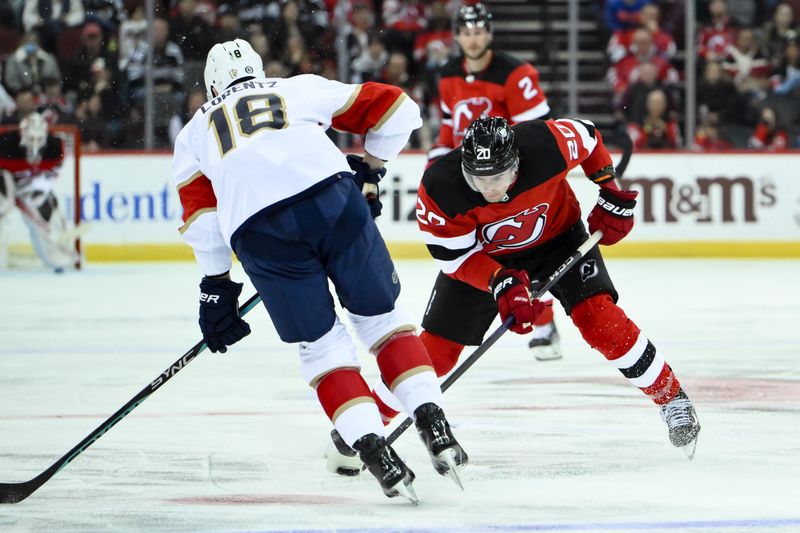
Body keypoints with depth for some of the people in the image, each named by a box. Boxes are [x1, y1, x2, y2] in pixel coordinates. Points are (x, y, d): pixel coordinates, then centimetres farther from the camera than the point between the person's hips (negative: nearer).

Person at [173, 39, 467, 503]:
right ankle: (434, 424, 3)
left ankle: (374, 451, -4)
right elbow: (395, 107, 28)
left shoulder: (195, 131, 32)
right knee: (381, 316, 16)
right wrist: (369, 171, 36)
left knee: (321, 344, 11)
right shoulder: (301, 89, 30)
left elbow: (200, 211, 24)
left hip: (257, 229, 0)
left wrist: (217, 285, 28)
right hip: (331, 198, 0)